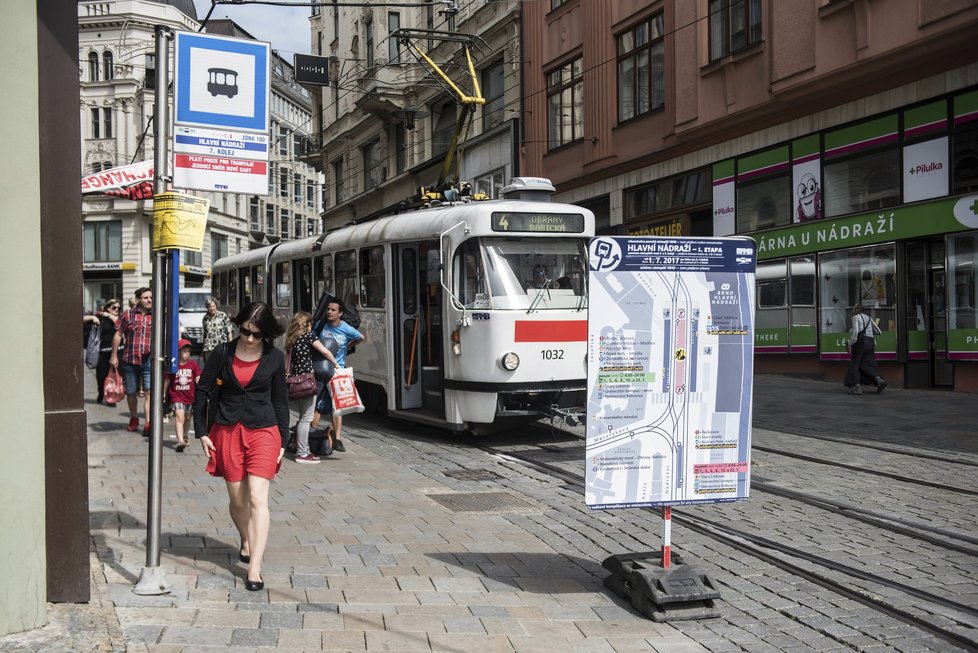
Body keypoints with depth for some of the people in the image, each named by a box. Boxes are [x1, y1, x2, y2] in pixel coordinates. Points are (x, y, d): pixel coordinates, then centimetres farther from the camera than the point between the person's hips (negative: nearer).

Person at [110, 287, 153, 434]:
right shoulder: (127, 315, 4)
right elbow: (118, 335, 7)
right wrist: (114, 355, 4)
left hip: (149, 360, -1)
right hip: (130, 360, 1)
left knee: (149, 392, -13)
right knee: (131, 392, 12)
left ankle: (148, 425, -15)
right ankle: (134, 419, 33)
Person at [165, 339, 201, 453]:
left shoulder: (192, 364, 0)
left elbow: (198, 379, 4)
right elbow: (167, 381, 4)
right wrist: (164, 395, 7)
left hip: (190, 396, 3)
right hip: (177, 396, -3)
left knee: (187, 417, 19)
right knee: (179, 417, -18)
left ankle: (184, 437, 41)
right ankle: (180, 441, -28)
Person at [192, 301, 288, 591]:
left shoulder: (274, 358, -1)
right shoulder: (223, 353, -1)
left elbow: (280, 400, 7)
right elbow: (202, 391, 7)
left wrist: (282, 441, 6)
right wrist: (201, 432, 4)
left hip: (263, 430, -1)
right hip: (227, 431, 2)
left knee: (257, 497, -11)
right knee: (237, 499, 10)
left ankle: (254, 568, -12)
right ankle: (246, 541, 40)